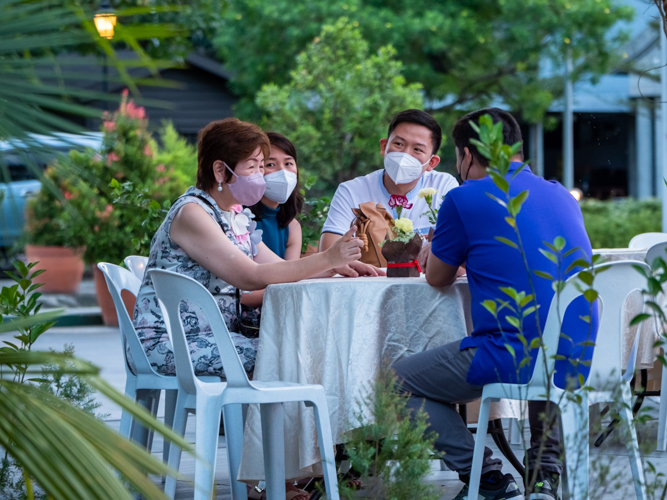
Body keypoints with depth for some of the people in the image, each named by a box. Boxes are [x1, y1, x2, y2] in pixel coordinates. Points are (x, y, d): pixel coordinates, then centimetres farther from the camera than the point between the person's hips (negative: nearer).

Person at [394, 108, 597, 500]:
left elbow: (437, 277, 11)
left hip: (513, 358, -7)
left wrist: (442, 250, 33)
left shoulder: (465, 198, -4)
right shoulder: (562, 196, 16)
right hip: (580, 362, 7)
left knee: (398, 382, 11)